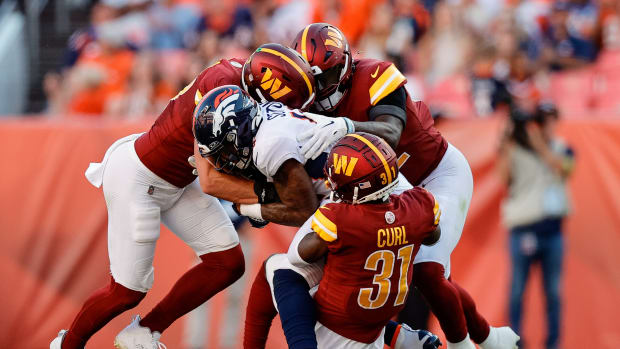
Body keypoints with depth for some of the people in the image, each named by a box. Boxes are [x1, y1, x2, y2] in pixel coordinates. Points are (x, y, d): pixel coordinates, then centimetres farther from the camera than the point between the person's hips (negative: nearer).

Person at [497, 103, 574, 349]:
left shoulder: (562, 149, 9)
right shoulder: (516, 149, 2)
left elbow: (564, 169, -11)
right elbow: (503, 175, -12)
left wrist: (540, 144, -16)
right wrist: (509, 142, -18)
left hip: (553, 229, 2)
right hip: (523, 228, -2)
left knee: (553, 291, 4)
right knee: (518, 287, -2)